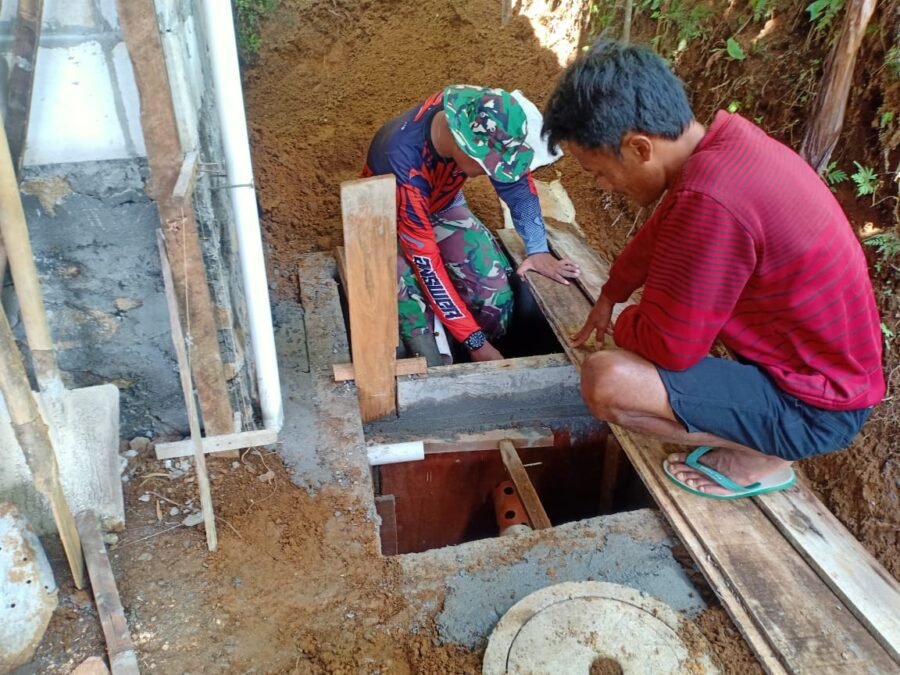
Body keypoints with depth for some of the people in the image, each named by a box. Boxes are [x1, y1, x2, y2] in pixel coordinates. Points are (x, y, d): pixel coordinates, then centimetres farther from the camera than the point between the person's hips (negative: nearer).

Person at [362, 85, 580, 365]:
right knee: (414, 305, -32)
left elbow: (518, 181, -10)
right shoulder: (402, 161, -41)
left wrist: (538, 249, -18)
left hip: (443, 207, 4)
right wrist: (475, 341, -34)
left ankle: (489, 366, 5)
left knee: (494, 286, -19)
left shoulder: (477, 118, -28)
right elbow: (425, 262, -37)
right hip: (390, 220, -4)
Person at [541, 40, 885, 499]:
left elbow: (668, 345, -25)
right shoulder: (726, 141, -2)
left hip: (813, 406, -9)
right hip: (827, 369, 9)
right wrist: (609, 297, 27)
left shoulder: (710, 197, -33)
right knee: (668, 280, 25)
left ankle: (759, 456, -1)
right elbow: (661, 234, 16)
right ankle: (755, 433, 17)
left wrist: (622, 327, -3)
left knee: (605, 380, -25)